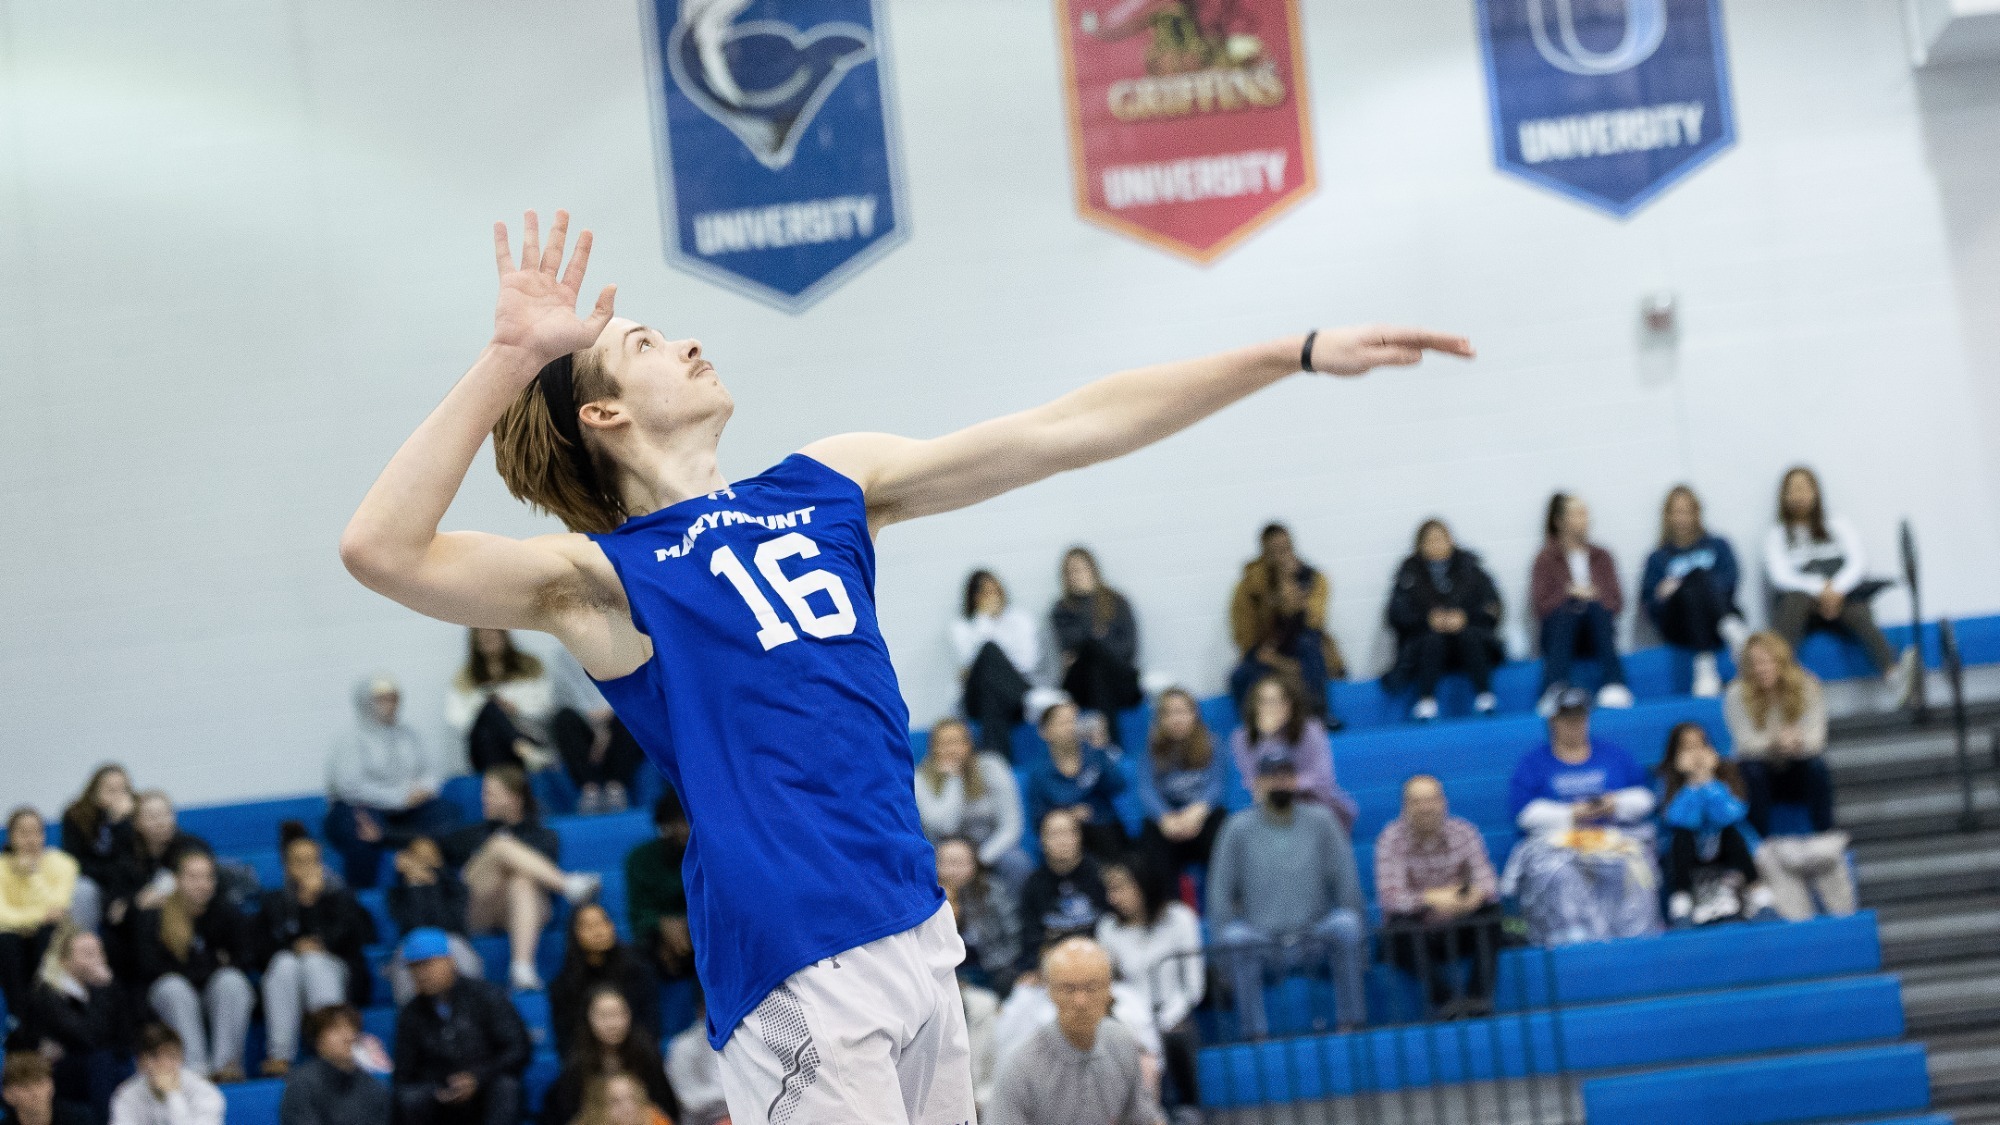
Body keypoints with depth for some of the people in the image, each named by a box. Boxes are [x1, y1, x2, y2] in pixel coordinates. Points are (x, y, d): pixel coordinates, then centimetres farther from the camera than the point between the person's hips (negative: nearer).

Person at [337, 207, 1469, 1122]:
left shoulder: (825, 486, 15)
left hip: (922, 930, 7)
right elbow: (381, 551, -18)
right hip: (795, 962, -7)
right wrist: (511, 358, -19)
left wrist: (1297, 354, 11)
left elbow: (1066, 431, 14)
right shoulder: (599, 578, -2)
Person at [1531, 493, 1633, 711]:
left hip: (1596, 635, 2)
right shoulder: (1546, 560, 9)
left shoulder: (1601, 557, 18)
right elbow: (1540, 607, -1)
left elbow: (1616, 603, 9)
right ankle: (1555, 692, -53)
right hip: (1561, 634, -2)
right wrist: (1569, 594, -14)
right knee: (1565, 610, -35)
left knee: (1596, 609, -31)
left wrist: (1592, 596, -10)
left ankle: (1614, 685, -45)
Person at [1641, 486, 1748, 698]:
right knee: (1697, 575, -29)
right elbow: (1648, 605, 12)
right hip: (1679, 629, 0)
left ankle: (1732, 629, -57)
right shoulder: (1658, 558, 23)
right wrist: (1662, 596, -11)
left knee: (1698, 576, -28)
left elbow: (1729, 581, 3)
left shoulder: (1717, 546, 23)